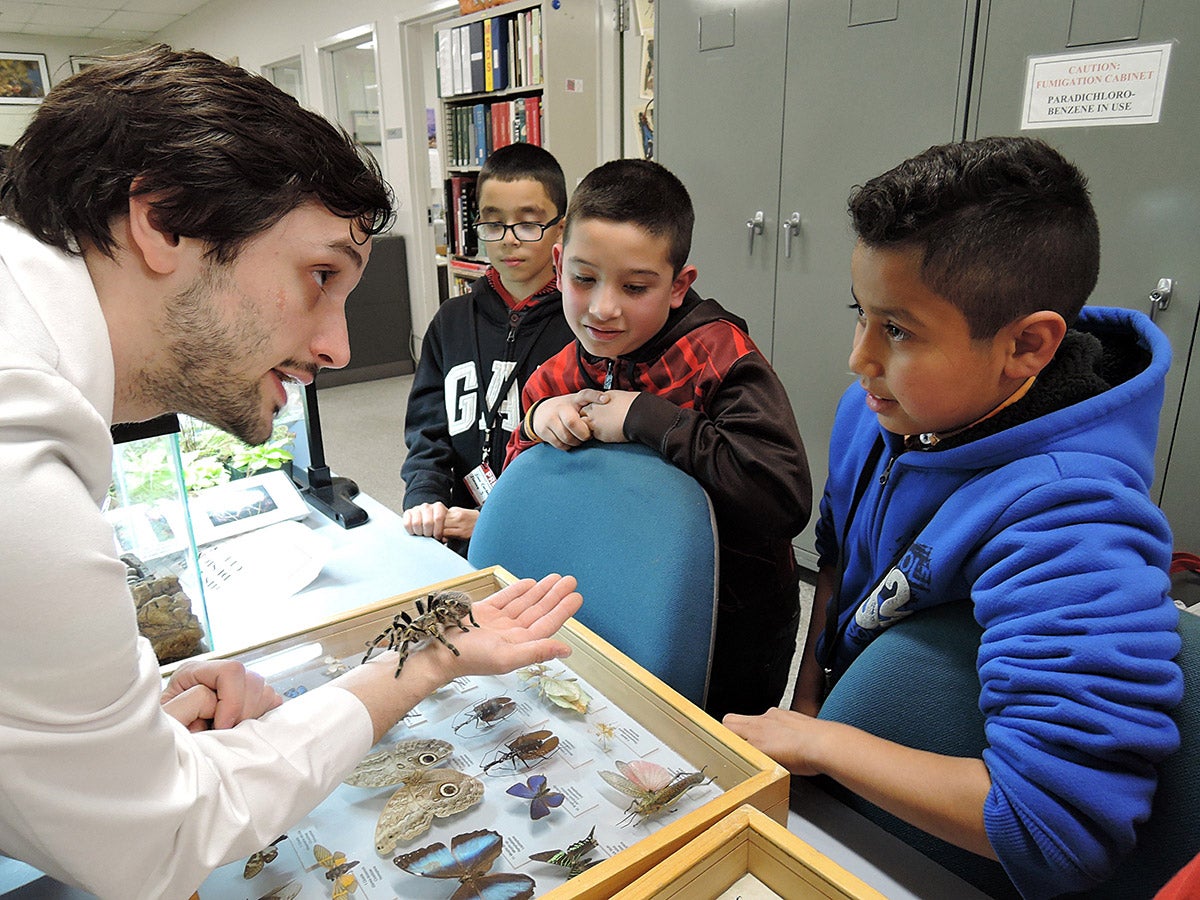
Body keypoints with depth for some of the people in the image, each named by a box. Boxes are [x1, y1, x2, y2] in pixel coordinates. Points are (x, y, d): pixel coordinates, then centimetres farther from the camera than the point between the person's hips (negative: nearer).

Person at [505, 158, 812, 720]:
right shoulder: (559, 379, -3)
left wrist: (646, 418, -30)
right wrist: (537, 422, -16)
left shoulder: (718, 354, -20)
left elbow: (785, 500, -34)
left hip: (727, 639, -4)